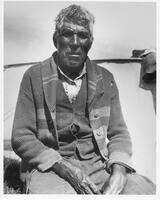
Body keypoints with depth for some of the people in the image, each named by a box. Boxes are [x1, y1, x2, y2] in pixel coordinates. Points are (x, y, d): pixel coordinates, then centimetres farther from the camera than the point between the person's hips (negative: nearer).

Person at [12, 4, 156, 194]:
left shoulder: (105, 79, 8)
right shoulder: (34, 77, 0)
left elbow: (118, 133, 9)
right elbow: (21, 137, -2)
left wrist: (118, 171, -12)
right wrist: (63, 166, -15)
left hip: (99, 164, 2)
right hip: (49, 166, -2)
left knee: (145, 189, -22)